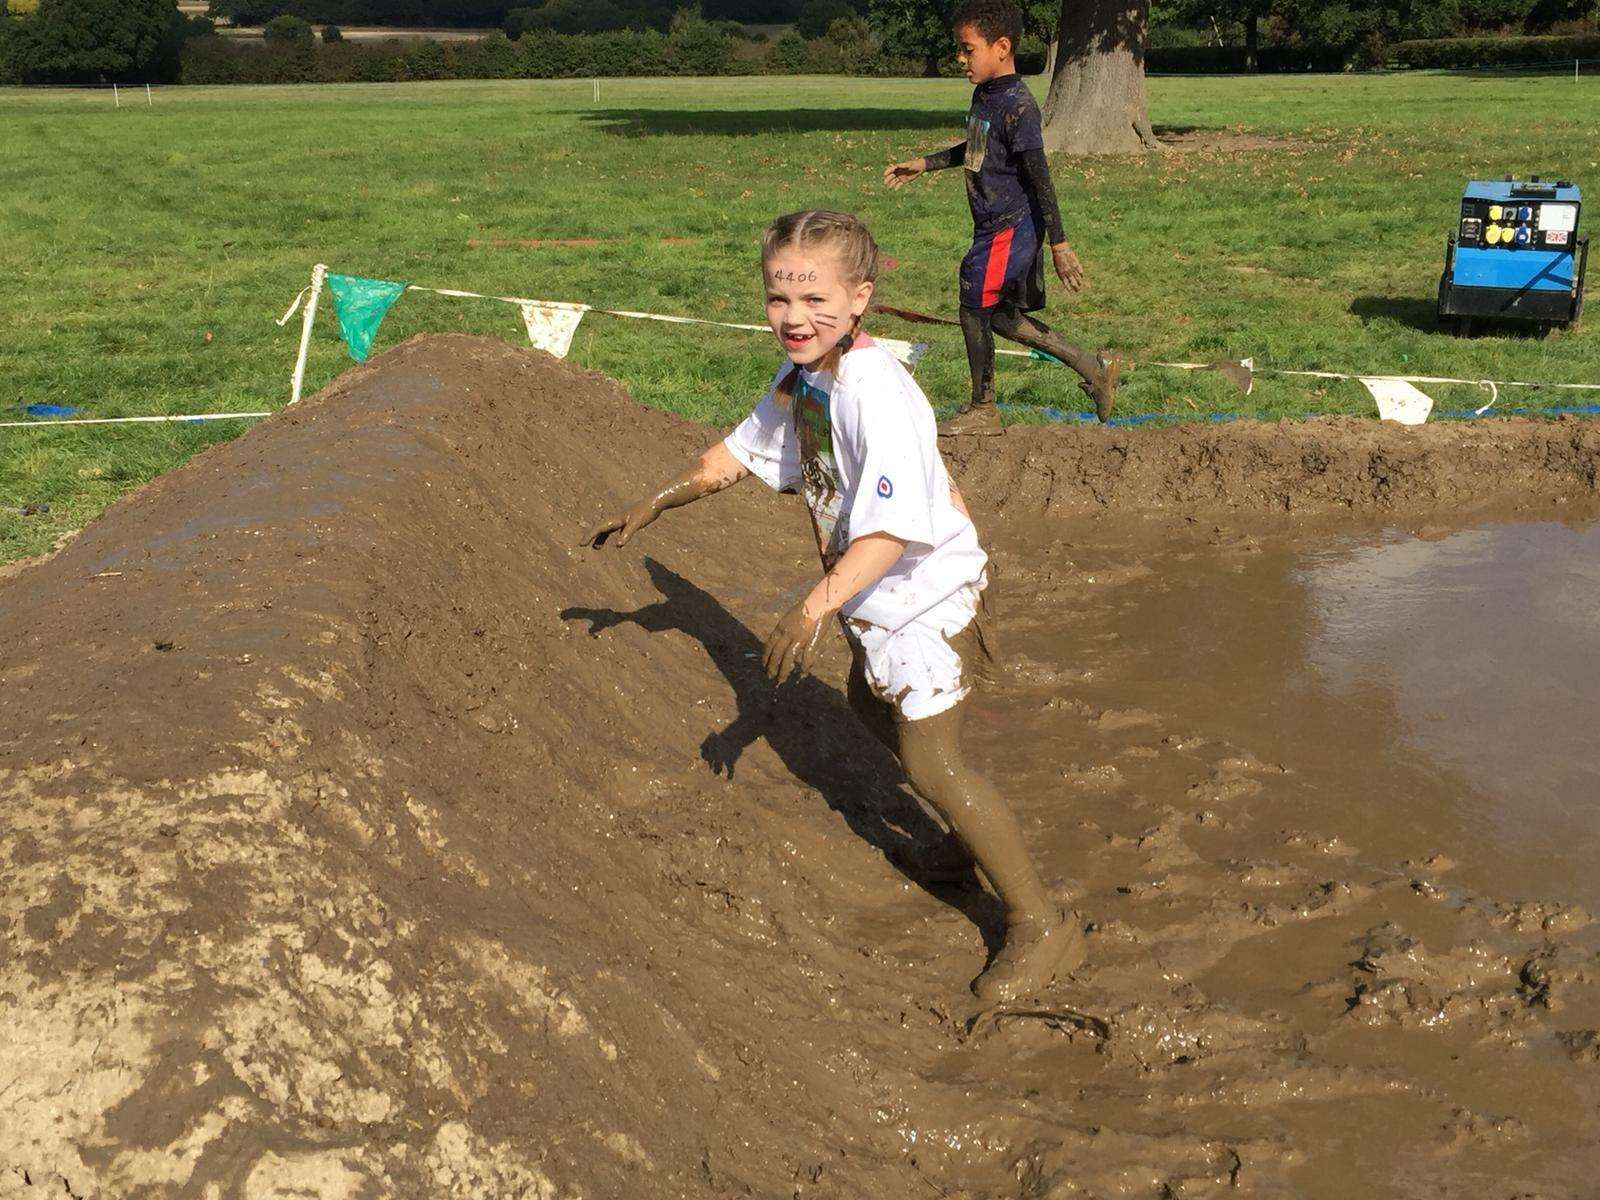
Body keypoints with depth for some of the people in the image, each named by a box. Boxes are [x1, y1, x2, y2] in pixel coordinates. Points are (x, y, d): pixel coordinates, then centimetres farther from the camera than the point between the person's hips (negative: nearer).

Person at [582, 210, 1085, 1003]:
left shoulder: (873, 393, -29)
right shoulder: (802, 379, 1)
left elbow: (894, 526, -37)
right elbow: (740, 452, 17)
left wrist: (816, 608, -44)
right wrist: (655, 505, 22)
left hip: (924, 593, -10)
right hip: (878, 599, 10)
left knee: (931, 764, -9)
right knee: (870, 701, 28)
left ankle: (1040, 925, 2)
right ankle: (973, 833, 45)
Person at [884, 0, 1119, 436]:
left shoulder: (1017, 106, -19)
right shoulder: (984, 94, 9)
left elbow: (1040, 178, -20)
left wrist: (1060, 245, -20)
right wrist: (925, 163, 27)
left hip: (1011, 228, -10)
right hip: (997, 226, 10)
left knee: (974, 310, 0)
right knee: (1001, 315, 15)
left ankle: (982, 409, 17)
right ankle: (1094, 368, 20)